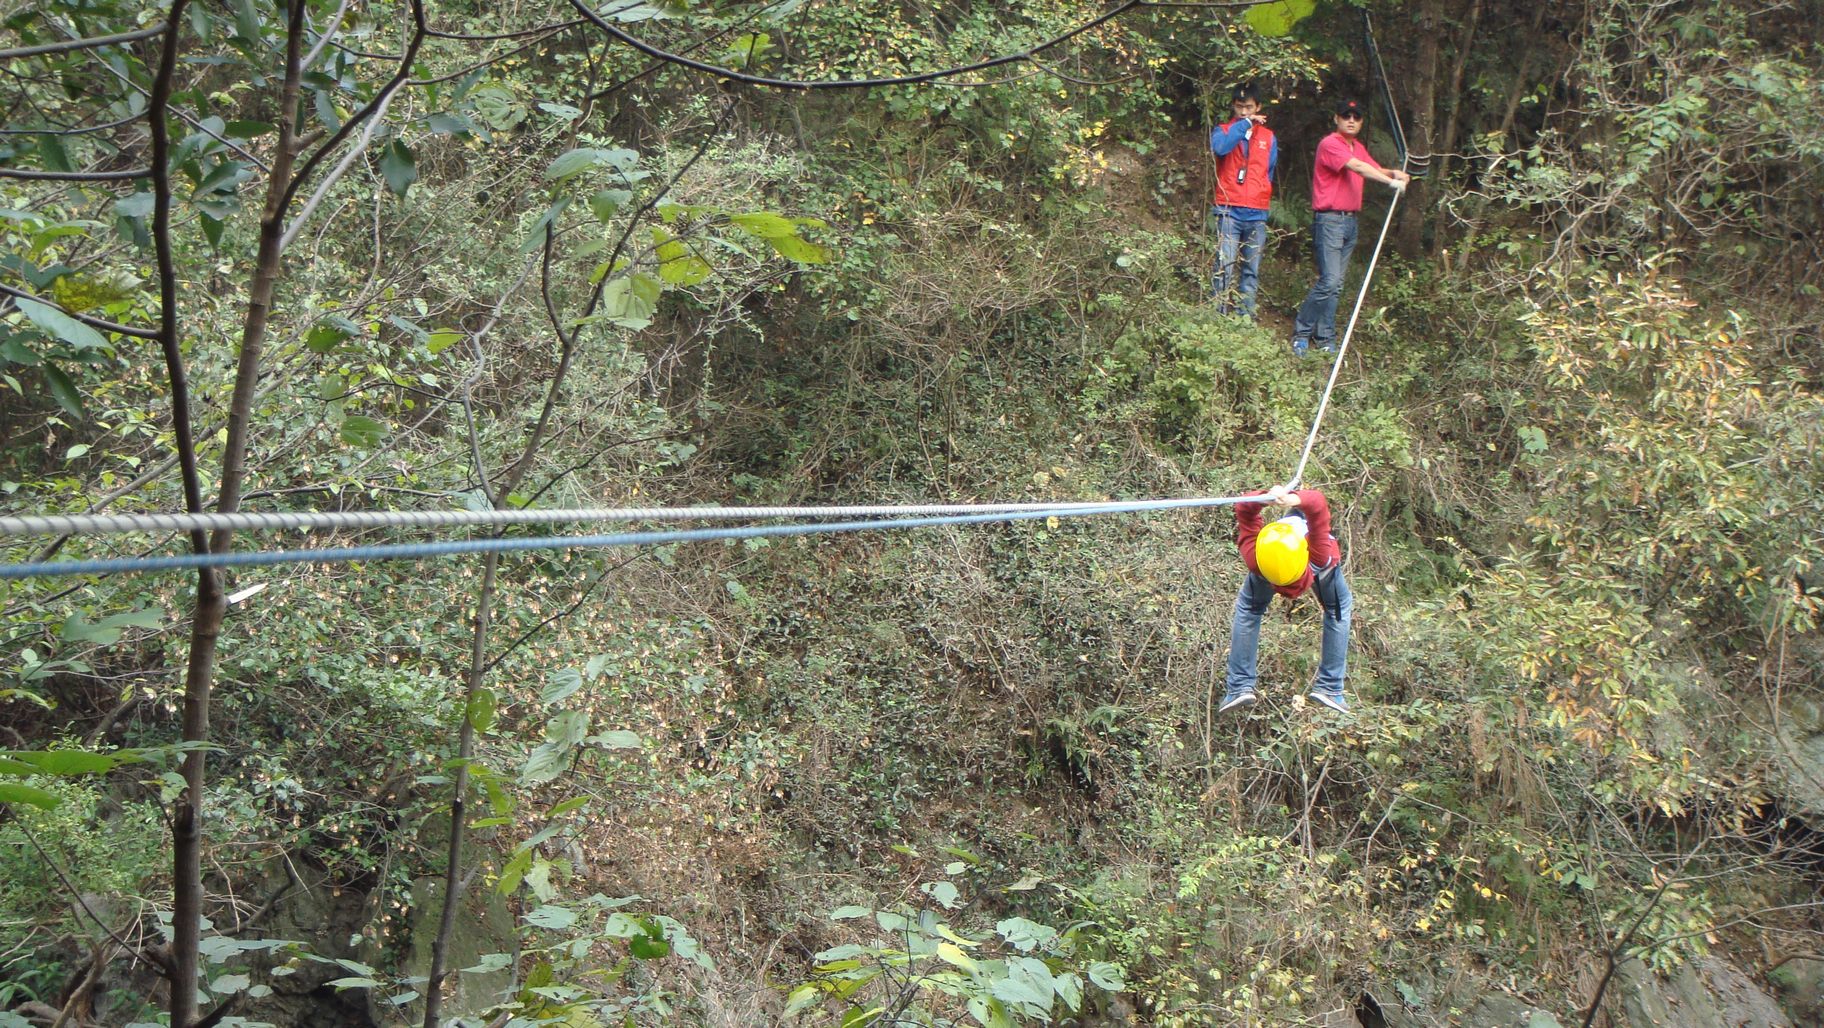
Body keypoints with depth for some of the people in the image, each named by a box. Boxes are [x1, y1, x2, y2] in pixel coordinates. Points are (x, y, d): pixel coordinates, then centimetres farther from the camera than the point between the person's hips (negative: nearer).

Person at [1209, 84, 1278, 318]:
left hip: (1257, 213, 3)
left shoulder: (1269, 137, 15)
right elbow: (1220, 147, -16)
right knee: (1225, 266, -12)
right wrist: (1244, 124, -11)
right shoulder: (1223, 130, 8)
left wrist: (1261, 195, 11)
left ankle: (1245, 318, 7)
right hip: (1229, 210, -3)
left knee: (1251, 270, 4)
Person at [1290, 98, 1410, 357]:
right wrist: (1391, 181, -29)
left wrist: (1394, 174, 1)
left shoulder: (1359, 148, 17)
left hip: (1350, 221, 9)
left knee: (1336, 283, 9)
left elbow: (1375, 169, 25)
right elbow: (1357, 167, -23)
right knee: (1329, 280, -14)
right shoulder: (1330, 144, -11)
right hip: (1329, 220, -9)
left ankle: (1325, 339, 12)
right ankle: (1301, 333, -4)